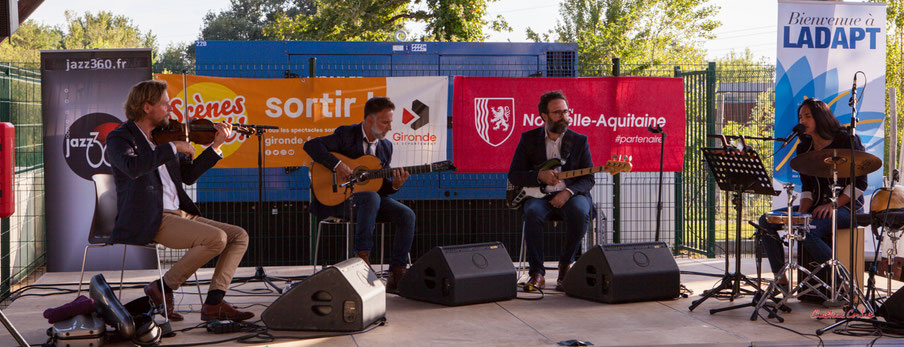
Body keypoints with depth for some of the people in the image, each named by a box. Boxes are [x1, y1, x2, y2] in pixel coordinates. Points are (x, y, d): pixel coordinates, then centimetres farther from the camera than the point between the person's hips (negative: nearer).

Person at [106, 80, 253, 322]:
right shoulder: (119, 138, -4)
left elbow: (188, 175, 21)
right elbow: (133, 167, -27)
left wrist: (216, 146, 14)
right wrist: (173, 147, -20)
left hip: (179, 215, 8)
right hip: (148, 222, -8)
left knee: (239, 236, -1)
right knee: (216, 238, -26)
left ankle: (214, 304, -7)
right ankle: (162, 289, -10)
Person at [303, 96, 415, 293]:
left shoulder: (386, 146, 11)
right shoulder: (346, 134, -6)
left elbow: (381, 186, 12)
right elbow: (310, 145, -17)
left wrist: (395, 185, -12)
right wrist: (337, 165, -26)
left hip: (372, 198, 6)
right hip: (339, 198, -6)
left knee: (406, 215, -17)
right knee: (371, 197, -37)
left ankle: (397, 276, -17)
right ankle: (362, 258, -28)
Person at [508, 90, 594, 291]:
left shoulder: (579, 141, 8)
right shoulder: (529, 139, 7)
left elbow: (588, 179, 3)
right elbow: (513, 175, 4)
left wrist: (568, 192, -17)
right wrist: (539, 176, -15)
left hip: (571, 194, 0)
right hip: (539, 195, 0)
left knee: (580, 212, -33)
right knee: (533, 213, -34)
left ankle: (565, 264, -11)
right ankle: (537, 273, -25)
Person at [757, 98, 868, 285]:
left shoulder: (845, 141, -8)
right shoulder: (804, 149, 10)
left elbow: (860, 182, -10)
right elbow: (807, 188, 10)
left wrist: (833, 205, -20)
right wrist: (801, 212, -9)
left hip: (846, 206, -7)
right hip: (818, 206, 7)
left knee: (808, 231, -34)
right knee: (766, 221, -8)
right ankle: (781, 280, -6)